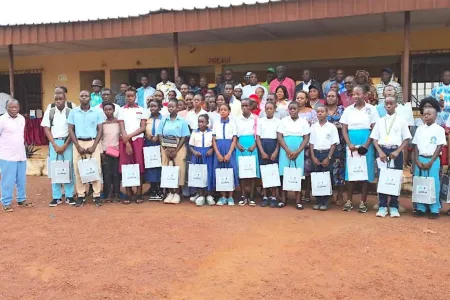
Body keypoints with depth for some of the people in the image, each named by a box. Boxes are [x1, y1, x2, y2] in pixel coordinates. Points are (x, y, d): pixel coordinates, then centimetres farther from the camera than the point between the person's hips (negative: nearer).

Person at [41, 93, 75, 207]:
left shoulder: (70, 112, 0)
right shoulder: (49, 112, 5)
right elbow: (46, 129, 4)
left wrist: (65, 145, -8)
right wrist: (55, 145, -5)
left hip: (68, 142, -1)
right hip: (54, 143, 1)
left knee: (69, 169, -1)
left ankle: (69, 196, 8)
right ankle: (56, 197, 8)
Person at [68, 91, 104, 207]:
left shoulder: (97, 112, 3)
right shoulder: (73, 112, 6)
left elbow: (100, 130, 1)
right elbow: (70, 130, 5)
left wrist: (93, 146, -8)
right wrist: (78, 146, -5)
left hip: (93, 143, -1)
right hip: (78, 143, 1)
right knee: (78, 170, 1)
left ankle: (97, 195, 3)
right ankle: (81, 195, 9)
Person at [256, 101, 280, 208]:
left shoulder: (278, 121, 4)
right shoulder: (260, 121, 6)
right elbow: (257, 137, 3)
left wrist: (276, 152, -9)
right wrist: (262, 152, -6)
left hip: (274, 147, -1)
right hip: (263, 147, 1)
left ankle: (273, 197, 4)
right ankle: (265, 197, 7)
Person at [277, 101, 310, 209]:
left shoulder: (303, 122, 5)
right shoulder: (284, 121, 5)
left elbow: (306, 139, 1)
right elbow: (279, 137, -1)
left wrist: (297, 152, -10)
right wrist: (288, 151, -11)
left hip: (298, 152, 0)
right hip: (285, 151, 0)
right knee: (284, 174, -1)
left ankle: (298, 200, 4)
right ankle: (283, 199, 5)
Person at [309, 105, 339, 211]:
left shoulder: (331, 127, 0)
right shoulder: (313, 126, 8)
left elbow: (334, 143, -2)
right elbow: (311, 143, 7)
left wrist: (328, 158, -9)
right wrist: (313, 157, -2)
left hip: (327, 153, -2)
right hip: (316, 153, 2)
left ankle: (325, 202, 6)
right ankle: (318, 201, 11)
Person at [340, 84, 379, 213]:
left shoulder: (371, 109, 2)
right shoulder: (348, 110, 7)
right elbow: (344, 129, 4)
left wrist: (366, 145, -13)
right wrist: (349, 144, -10)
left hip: (366, 145, -2)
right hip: (351, 145, 2)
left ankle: (363, 202, 9)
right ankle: (349, 201, 11)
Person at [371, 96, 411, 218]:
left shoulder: (401, 121, 4)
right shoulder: (380, 121, 8)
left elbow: (406, 139, 2)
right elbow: (374, 138, 6)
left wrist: (397, 151, -11)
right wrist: (380, 152, -8)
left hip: (396, 151, -1)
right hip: (382, 151, 1)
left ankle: (394, 207, 13)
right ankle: (382, 206, 9)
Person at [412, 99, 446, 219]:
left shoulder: (439, 129, -2)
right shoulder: (419, 129, 8)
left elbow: (439, 147, -6)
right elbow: (415, 146, 8)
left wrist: (430, 162, -11)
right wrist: (417, 160, -4)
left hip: (433, 160, -3)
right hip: (420, 160, 3)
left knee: (433, 185, -1)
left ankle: (434, 210, 7)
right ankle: (420, 208, 13)